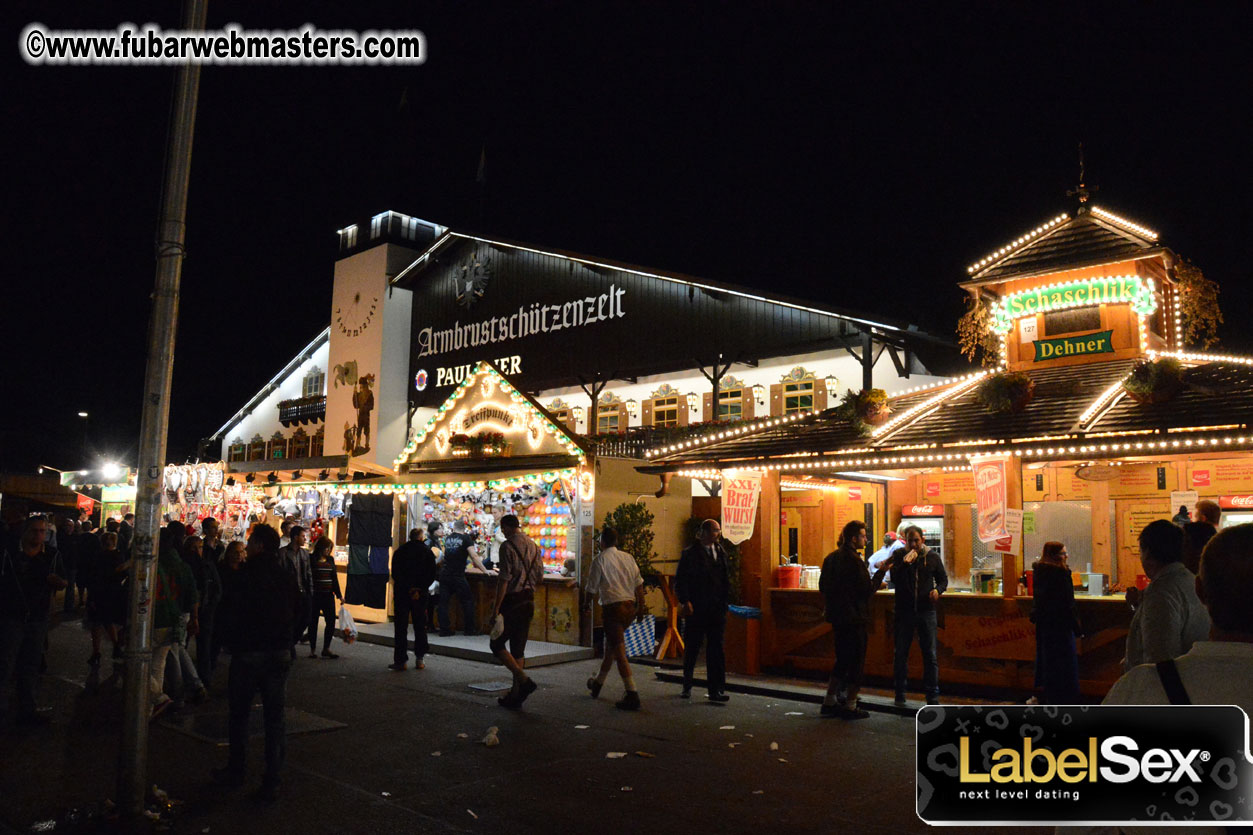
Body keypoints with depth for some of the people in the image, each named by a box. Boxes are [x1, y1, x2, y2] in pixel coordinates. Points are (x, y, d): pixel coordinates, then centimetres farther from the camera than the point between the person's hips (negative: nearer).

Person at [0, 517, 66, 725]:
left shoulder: (51, 555, 4)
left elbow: (62, 584, 11)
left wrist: (58, 581, -11)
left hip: (38, 619, 4)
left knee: (30, 665, 13)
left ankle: (27, 710, 24)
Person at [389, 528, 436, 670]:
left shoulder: (400, 551, 3)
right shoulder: (427, 552, 1)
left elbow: (394, 574, -4)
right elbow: (432, 575, -5)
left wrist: (409, 588, -7)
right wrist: (419, 589, -5)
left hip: (402, 593, 0)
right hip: (420, 594, 0)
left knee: (400, 627, 4)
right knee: (420, 626, 11)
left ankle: (400, 660, 2)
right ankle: (419, 658, 11)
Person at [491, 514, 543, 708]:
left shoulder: (507, 546, -13)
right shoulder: (533, 545, 10)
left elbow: (504, 579, -17)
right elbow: (540, 576, 14)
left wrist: (496, 608, -15)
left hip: (511, 600, -7)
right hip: (528, 600, 7)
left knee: (497, 644, 4)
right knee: (518, 648, 13)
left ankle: (524, 680, -10)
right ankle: (516, 694, 15)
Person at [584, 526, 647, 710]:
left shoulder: (599, 560, -7)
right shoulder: (628, 557, 8)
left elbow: (592, 588, -2)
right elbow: (639, 585, 7)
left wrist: (587, 605, 16)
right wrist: (641, 608, 14)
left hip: (612, 607, -7)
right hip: (630, 606, 7)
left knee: (619, 652, -5)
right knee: (610, 645, 22)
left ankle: (632, 695, -10)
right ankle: (598, 683, 39)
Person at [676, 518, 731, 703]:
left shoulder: (720, 551, 10)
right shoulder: (690, 553, -5)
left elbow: (725, 578, 14)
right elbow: (680, 581, -7)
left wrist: (725, 600, 5)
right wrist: (685, 602, -15)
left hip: (717, 609, 4)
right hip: (697, 610, -4)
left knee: (716, 648, 1)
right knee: (692, 648, 8)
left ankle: (716, 690, 3)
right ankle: (687, 686, 25)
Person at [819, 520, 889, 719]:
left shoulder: (831, 557, 9)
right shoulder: (854, 560, -17)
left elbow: (823, 587, 15)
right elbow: (867, 589, -17)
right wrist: (880, 572, -7)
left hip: (837, 618, 8)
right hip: (854, 618, -8)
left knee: (842, 660, 18)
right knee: (857, 662, 2)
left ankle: (829, 702, 20)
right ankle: (850, 706, 6)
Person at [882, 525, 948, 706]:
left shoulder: (932, 557, 4)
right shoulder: (899, 556, -1)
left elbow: (943, 579, 12)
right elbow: (894, 579, -13)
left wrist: (938, 590, -9)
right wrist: (905, 563, -26)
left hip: (926, 611, 1)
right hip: (904, 611, 0)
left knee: (930, 654, 2)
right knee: (901, 653, 6)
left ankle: (932, 695, 11)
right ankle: (900, 694, 17)